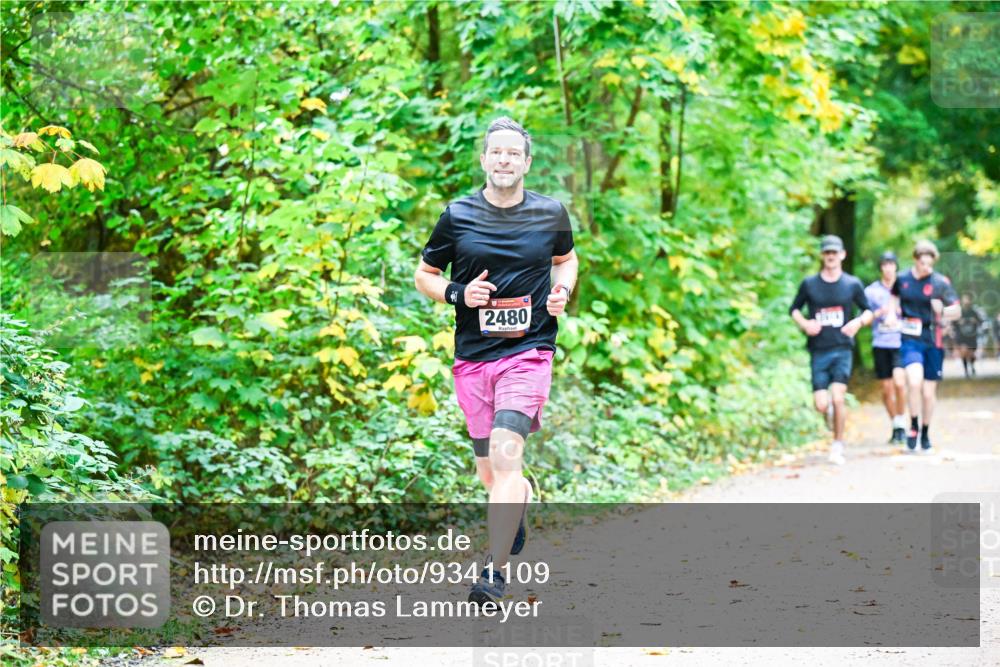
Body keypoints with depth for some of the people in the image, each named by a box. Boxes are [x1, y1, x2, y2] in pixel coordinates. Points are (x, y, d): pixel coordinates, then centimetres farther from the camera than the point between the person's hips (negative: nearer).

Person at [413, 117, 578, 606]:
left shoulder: (551, 214, 3)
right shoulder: (457, 216, 1)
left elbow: (566, 258, 23)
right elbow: (424, 276, 11)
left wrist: (562, 291, 2)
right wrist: (458, 294, -9)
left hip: (529, 351, -2)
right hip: (472, 358, 2)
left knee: (504, 456, -21)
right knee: (489, 474, 10)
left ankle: (494, 571, -19)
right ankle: (523, 498, 47)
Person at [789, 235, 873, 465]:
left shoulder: (853, 284, 3)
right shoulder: (809, 284, 4)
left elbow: (868, 310, 12)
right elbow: (794, 309, 14)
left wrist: (859, 321, -10)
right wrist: (804, 323, -6)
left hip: (842, 349, -1)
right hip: (818, 350, 1)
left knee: (838, 398, -16)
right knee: (821, 405, -5)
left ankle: (838, 445, -2)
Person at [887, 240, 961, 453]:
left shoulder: (940, 283, -4)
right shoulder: (902, 279, 3)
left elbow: (957, 311, -4)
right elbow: (894, 297, 24)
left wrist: (943, 311, -25)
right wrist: (891, 314, 4)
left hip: (933, 342, 0)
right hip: (910, 341, 0)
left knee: (929, 392, 7)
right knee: (914, 381, -25)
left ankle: (925, 434, 28)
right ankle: (913, 427, -7)